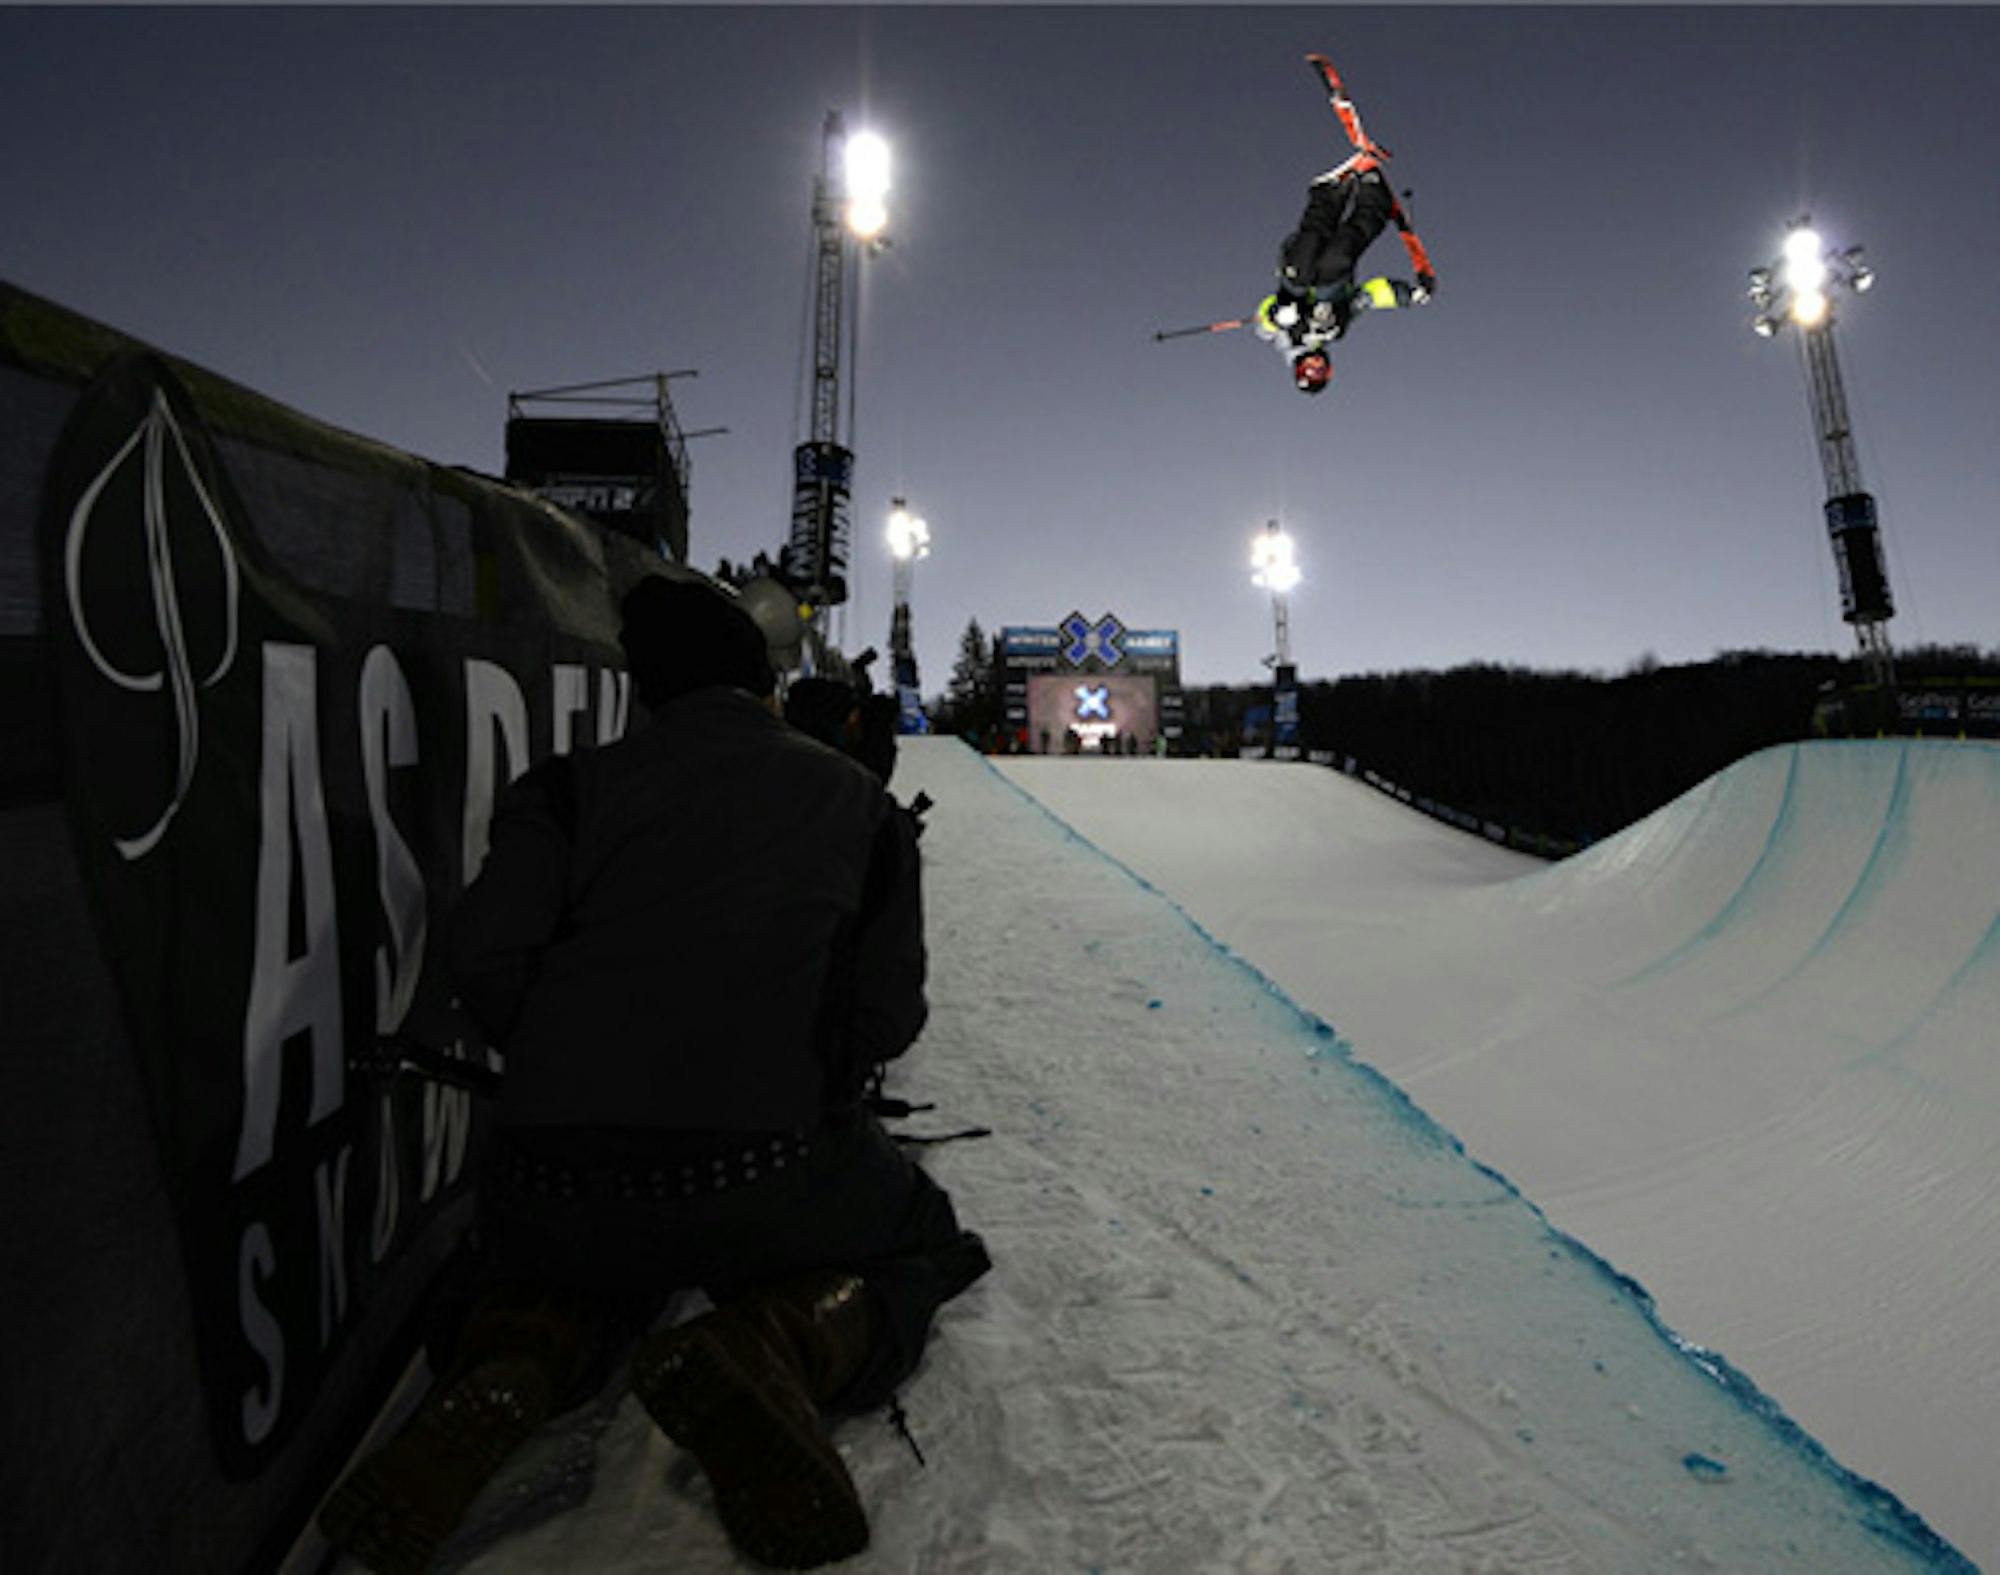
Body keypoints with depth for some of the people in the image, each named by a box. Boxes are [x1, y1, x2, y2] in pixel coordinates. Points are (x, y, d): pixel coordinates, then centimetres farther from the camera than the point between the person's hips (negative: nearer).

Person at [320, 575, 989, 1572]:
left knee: (549, 1267, 39)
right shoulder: (855, 795, 11)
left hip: (557, 1178, 3)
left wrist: (570, 1079, 16)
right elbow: (890, 1014, 7)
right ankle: (771, 1343, -7)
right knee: (919, 1247, 27)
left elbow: (488, 952, -3)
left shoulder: (576, 784, 10)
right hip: (770, 1165, -2)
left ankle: (498, 1384, 2)